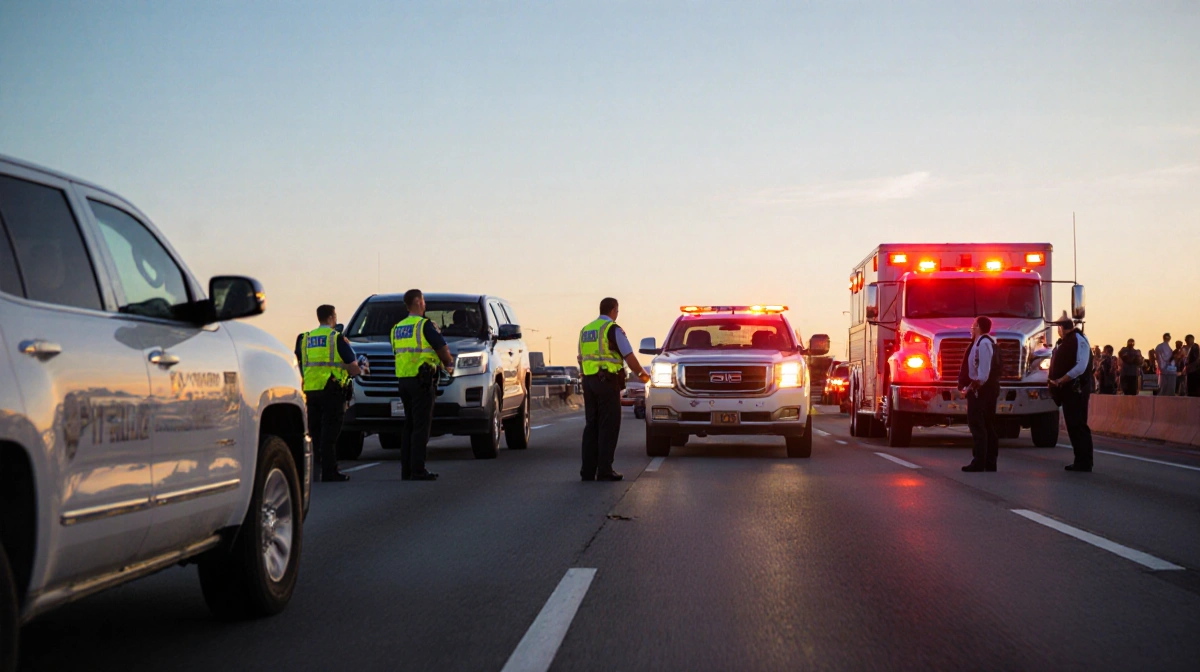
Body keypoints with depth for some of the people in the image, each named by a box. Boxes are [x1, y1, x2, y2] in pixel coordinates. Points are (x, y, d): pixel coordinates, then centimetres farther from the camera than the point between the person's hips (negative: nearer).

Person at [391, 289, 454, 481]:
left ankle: (406, 470, 13)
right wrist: (448, 364, 14)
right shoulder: (425, 325, -9)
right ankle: (418, 471, -8)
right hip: (422, 380, -7)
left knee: (409, 425, 13)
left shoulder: (397, 328, 14)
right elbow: (443, 348, -8)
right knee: (421, 426, -6)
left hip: (403, 380, 7)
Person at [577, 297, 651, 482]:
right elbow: (629, 356, -9)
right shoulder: (613, 329, -8)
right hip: (607, 381, -7)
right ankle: (604, 470, -5)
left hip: (588, 381, 7)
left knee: (591, 425, 11)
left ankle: (588, 470, 10)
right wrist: (641, 373, 5)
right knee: (609, 426, -2)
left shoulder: (585, 330, 14)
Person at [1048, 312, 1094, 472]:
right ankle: (1080, 461, 17)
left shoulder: (1078, 339, -12)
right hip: (1067, 389, 9)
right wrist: (1054, 380, 6)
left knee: (1078, 426, -7)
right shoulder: (1062, 342, 16)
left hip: (1076, 388, -9)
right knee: (1072, 425, 11)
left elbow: (1081, 366, -21)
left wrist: (1061, 380, -19)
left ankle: (1084, 463, -2)